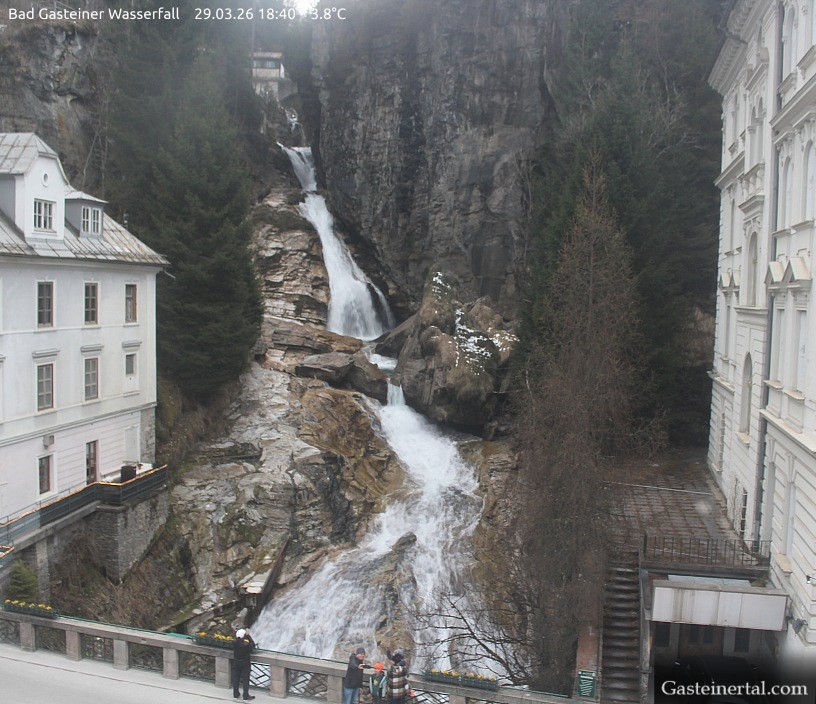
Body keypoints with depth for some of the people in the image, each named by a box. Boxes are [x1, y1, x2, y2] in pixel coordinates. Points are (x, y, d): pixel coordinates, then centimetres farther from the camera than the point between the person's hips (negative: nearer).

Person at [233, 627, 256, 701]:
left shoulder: (234, 644, -18)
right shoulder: (246, 645, -28)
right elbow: (253, 645, -10)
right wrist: (248, 635, -8)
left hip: (236, 663, 4)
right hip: (245, 664, -4)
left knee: (236, 679, 18)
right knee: (246, 680, 10)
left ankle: (235, 694, 30)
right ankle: (246, 696, 18)